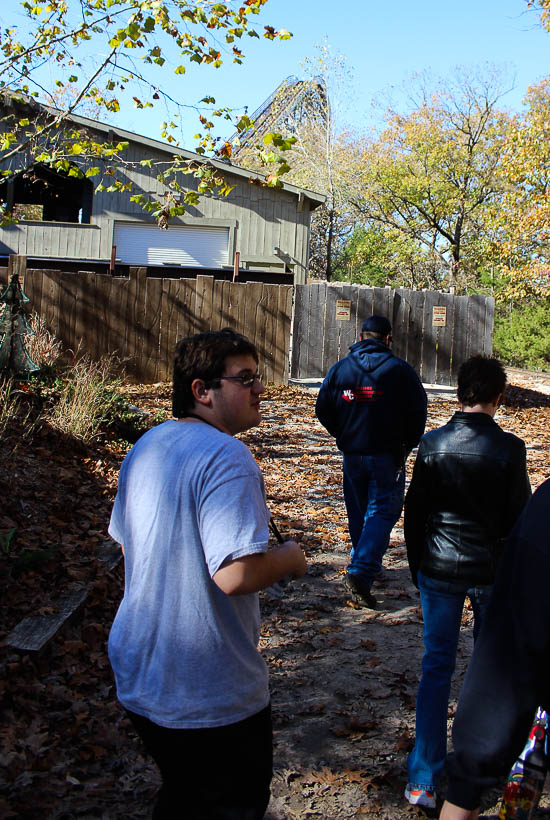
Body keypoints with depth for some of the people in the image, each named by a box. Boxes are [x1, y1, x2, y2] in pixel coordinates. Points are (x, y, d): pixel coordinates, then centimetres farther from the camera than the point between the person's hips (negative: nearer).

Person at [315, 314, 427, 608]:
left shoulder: (340, 368, 2)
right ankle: (361, 572, -14)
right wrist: (408, 444, 6)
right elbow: (418, 411, -8)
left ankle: (364, 563, 29)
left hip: (351, 454, 3)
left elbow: (323, 410, 5)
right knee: (382, 512, 0)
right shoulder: (399, 369, -6)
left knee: (358, 512, 18)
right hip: (388, 455, -3)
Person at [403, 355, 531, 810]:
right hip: (492, 573, -1)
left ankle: (423, 780, 12)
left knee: (436, 668, 10)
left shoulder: (432, 443, -6)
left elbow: (414, 512, -1)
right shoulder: (510, 448, -12)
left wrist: (417, 567, 12)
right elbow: (520, 517, -6)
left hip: (439, 572, 1)